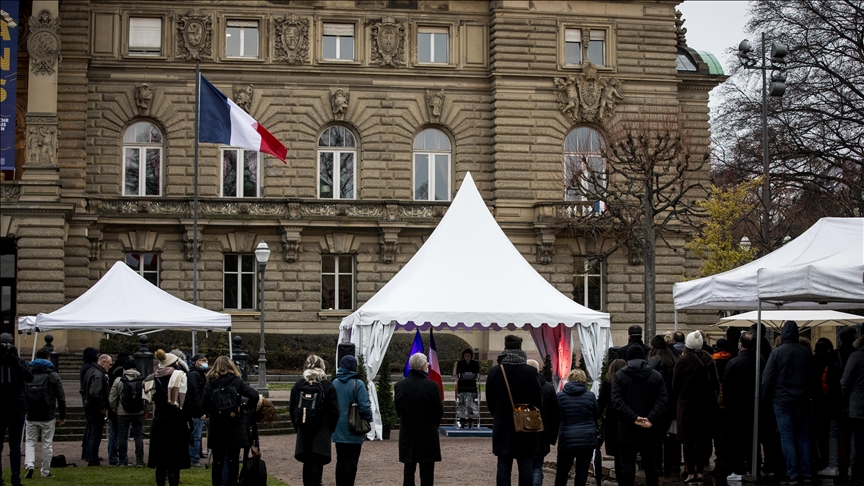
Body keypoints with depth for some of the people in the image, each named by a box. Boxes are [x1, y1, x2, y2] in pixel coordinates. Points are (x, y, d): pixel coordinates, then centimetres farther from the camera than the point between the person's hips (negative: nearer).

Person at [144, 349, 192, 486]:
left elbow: (153, 400, 11)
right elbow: (185, 402, -11)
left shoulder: (153, 378, 6)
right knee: (174, 461, 0)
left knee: (160, 461, 9)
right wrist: (188, 421, -6)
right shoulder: (179, 376, -8)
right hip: (175, 423, -4)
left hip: (158, 423, 4)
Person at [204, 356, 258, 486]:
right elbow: (254, 396, -14)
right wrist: (246, 407, 1)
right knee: (233, 461, 8)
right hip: (235, 430, 0)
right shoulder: (237, 382, -3)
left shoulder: (210, 384, -3)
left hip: (217, 430, 0)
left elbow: (204, 407, -8)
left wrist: (211, 413, 11)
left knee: (217, 462, 8)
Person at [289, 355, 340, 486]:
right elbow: (334, 410, -6)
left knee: (307, 462, 11)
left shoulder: (298, 384, 4)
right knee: (317, 462, -1)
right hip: (321, 431, -3)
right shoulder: (327, 385, -6)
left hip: (303, 430, 3)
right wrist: (331, 428, 5)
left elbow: (292, 408, 8)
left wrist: (297, 426, 15)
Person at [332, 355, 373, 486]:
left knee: (340, 459, 13)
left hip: (338, 430, 5)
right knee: (351, 461, 2)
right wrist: (369, 420, 1)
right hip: (353, 431, -5)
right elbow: (365, 406, -16)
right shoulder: (358, 384, -14)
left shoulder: (334, 383, 2)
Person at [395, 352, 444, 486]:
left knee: (408, 469, 9)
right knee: (427, 470, 3)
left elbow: (398, 410, 3)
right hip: (428, 434, -3)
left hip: (407, 433, 3)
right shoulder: (432, 386, -13)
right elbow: (439, 411, -5)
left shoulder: (399, 385, -4)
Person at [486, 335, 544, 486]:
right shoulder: (530, 371, -10)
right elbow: (539, 400, -3)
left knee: (504, 465, 5)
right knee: (526, 466, 4)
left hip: (502, 427, 1)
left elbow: (490, 400, 4)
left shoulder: (494, 371, -5)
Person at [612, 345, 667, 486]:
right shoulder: (656, 376, 5)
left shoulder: (620, 376, -2)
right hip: (649, 431, 2)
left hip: (627, 430, -2)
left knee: (627, 465, 0)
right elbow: (662, 401, -6)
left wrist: (633, 418, -16)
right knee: (650, 464, 11)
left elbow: (617, 401, -13)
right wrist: (651, 419, -14)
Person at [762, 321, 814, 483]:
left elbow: (767, 378, -9)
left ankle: (792, 473, -2)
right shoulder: (806, 353, 1)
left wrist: (766, 397, 2)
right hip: (802, 401, 4)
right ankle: (805, 473, 12)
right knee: (803, 436, 11)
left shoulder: (777, 352, -10)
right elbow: (812, 376, 7)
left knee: (787, 438, 0)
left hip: (782, 401, -4)